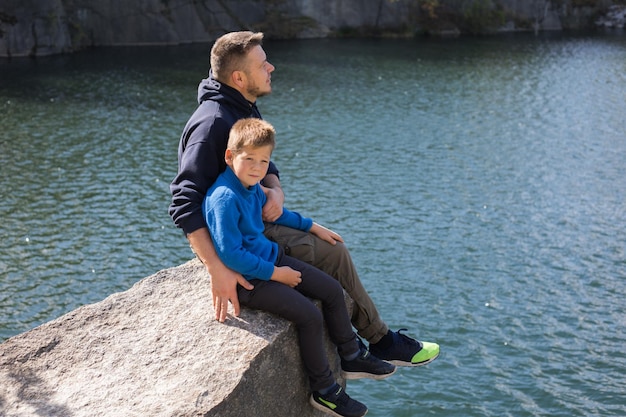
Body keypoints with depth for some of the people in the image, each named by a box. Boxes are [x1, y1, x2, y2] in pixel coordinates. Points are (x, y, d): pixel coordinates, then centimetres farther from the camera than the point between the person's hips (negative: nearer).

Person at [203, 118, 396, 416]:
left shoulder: (251, 185, 2)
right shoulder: (224, 198, -27)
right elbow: (230, 254, -27)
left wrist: (312, 227, 24)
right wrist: (275, 274, -20)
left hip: (271, 259, 10)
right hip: (247, 279, -10)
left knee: (333, 291, 8)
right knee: (310, 316, -17)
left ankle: (352, 357, 26)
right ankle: (324, 391, 3)